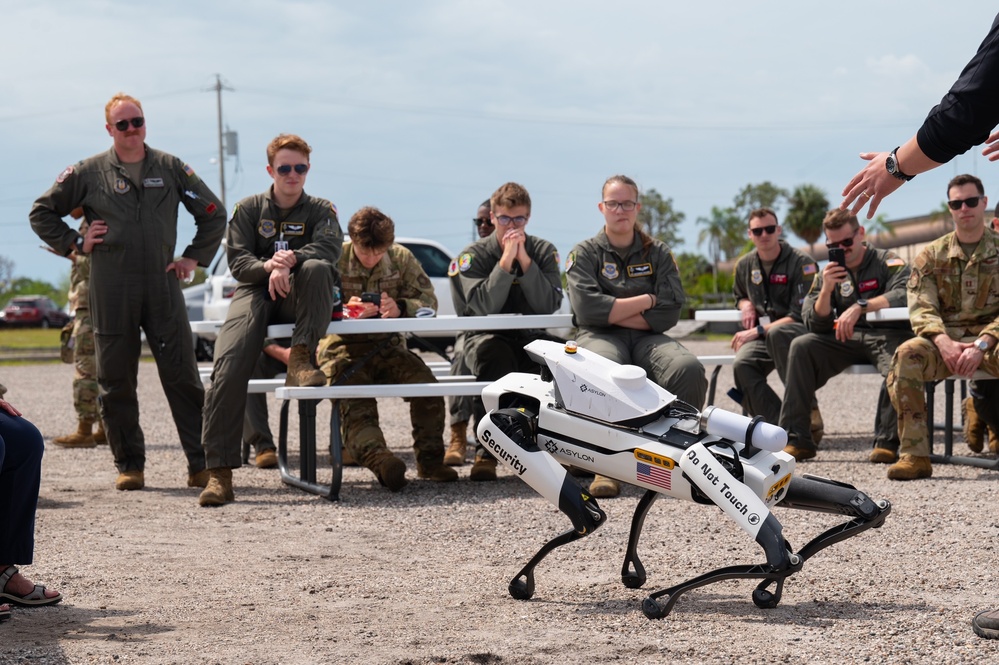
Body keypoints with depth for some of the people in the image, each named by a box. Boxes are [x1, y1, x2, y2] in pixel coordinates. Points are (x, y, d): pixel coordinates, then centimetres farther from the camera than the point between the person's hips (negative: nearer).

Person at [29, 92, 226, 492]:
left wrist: (195, 258, 9)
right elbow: (42, 212, 13)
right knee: (115, 383, 3)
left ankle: (202, 464, -1)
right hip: (110, 291, 0)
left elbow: (213, 214, 16)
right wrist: (75, 243, 4)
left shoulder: (170, 169, 9)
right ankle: (129, 466, 13)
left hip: (163, 286, 0)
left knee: (183, 377, -4)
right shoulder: (88, 173, 6)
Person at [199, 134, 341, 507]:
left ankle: (300, 360, -30)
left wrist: (290, 260, -28)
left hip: (296, 300, 0)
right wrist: (268, 266, -22)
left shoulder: (320, 210, 12)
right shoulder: (249, 209, 13)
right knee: (228, 370, -25)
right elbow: (236, 260, 1)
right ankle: (219, 472, -28)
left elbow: (330, 247, -9)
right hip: (255, 293, 0)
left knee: (317, 268, -35)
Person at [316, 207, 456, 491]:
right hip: (342, 347, -2)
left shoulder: (401, 258, 5)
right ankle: (378, 458, -53)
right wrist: (344, 310, -27)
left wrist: (400, 308, -22)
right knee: (356, 405, -29)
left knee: (427, 384, -24)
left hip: (388, 346, 2)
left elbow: (428, 300, 1)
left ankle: (430, 460, -15)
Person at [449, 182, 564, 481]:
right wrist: (506, 260, -20)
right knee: (495, 354, -38)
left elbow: (549, 305, -10)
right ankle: (485, 451, -33)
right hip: (485, 336, -2)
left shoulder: (544, 251, 6)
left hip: (530, 339, 2)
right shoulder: (473, 255, -1)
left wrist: (525, 260, -15)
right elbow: (484, 307, -17)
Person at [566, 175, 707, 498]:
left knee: (689, 369, -33)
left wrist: (616, 312, -4)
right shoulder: (585, 253, 10)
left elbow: (669, 313, 2)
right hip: (600, 337, -2)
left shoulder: (658, 253, 15)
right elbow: (588, 309, -8)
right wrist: (646, 300, -2)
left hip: (648, 338, 2)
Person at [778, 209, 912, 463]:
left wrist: (860, 306, -30)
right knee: (801, 346, -20)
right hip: (848, 338, 4)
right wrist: (826, 289, -10)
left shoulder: (887, 262, 0)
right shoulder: (828, 273, 15)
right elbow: (815, 325, 6)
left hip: (887, 335, -4)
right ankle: (796, 440, -20)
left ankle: (887, 441, -21)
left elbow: (905, 294, -21)